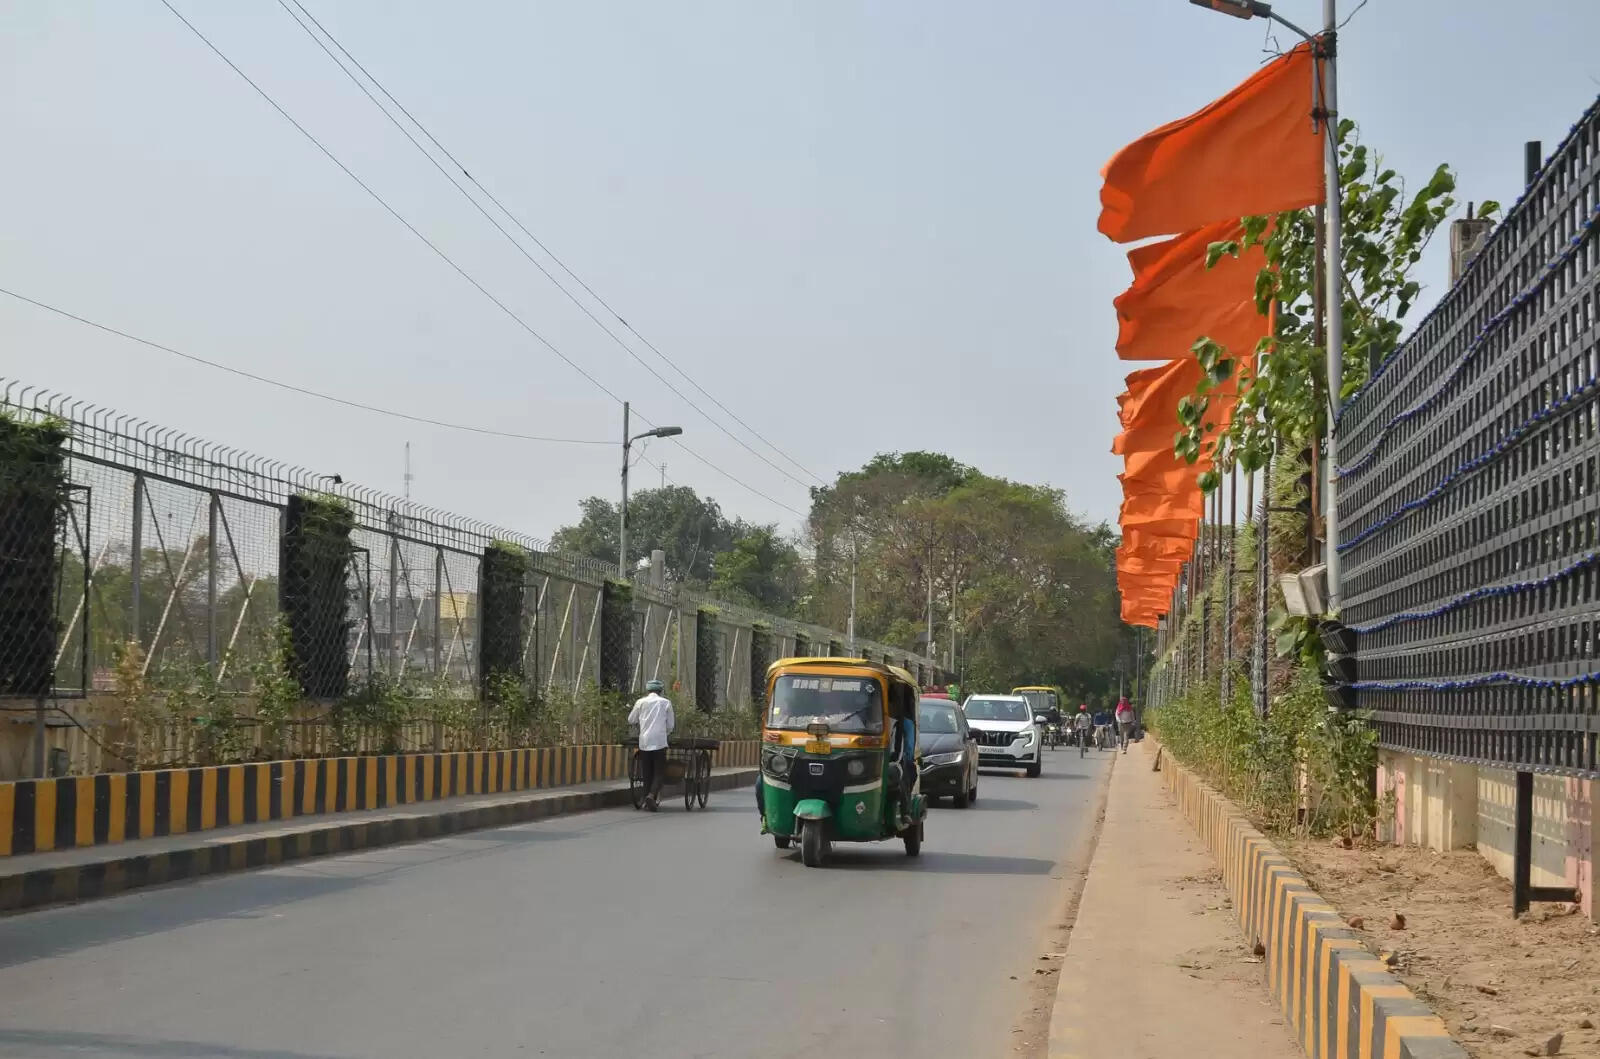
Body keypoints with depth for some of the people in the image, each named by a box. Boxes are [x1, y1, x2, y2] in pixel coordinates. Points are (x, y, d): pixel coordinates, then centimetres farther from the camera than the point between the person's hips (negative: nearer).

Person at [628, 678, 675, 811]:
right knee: (659, 772, 0)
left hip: (644, 741, 2)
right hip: (660, 741, -2)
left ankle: (648, 800, 8)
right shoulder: (666, 703, 4)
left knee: (647, 772, 9)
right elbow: (671, 725, 7)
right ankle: (652, 795, -21)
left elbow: (631, 720, 15)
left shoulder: (641, 702, 6)